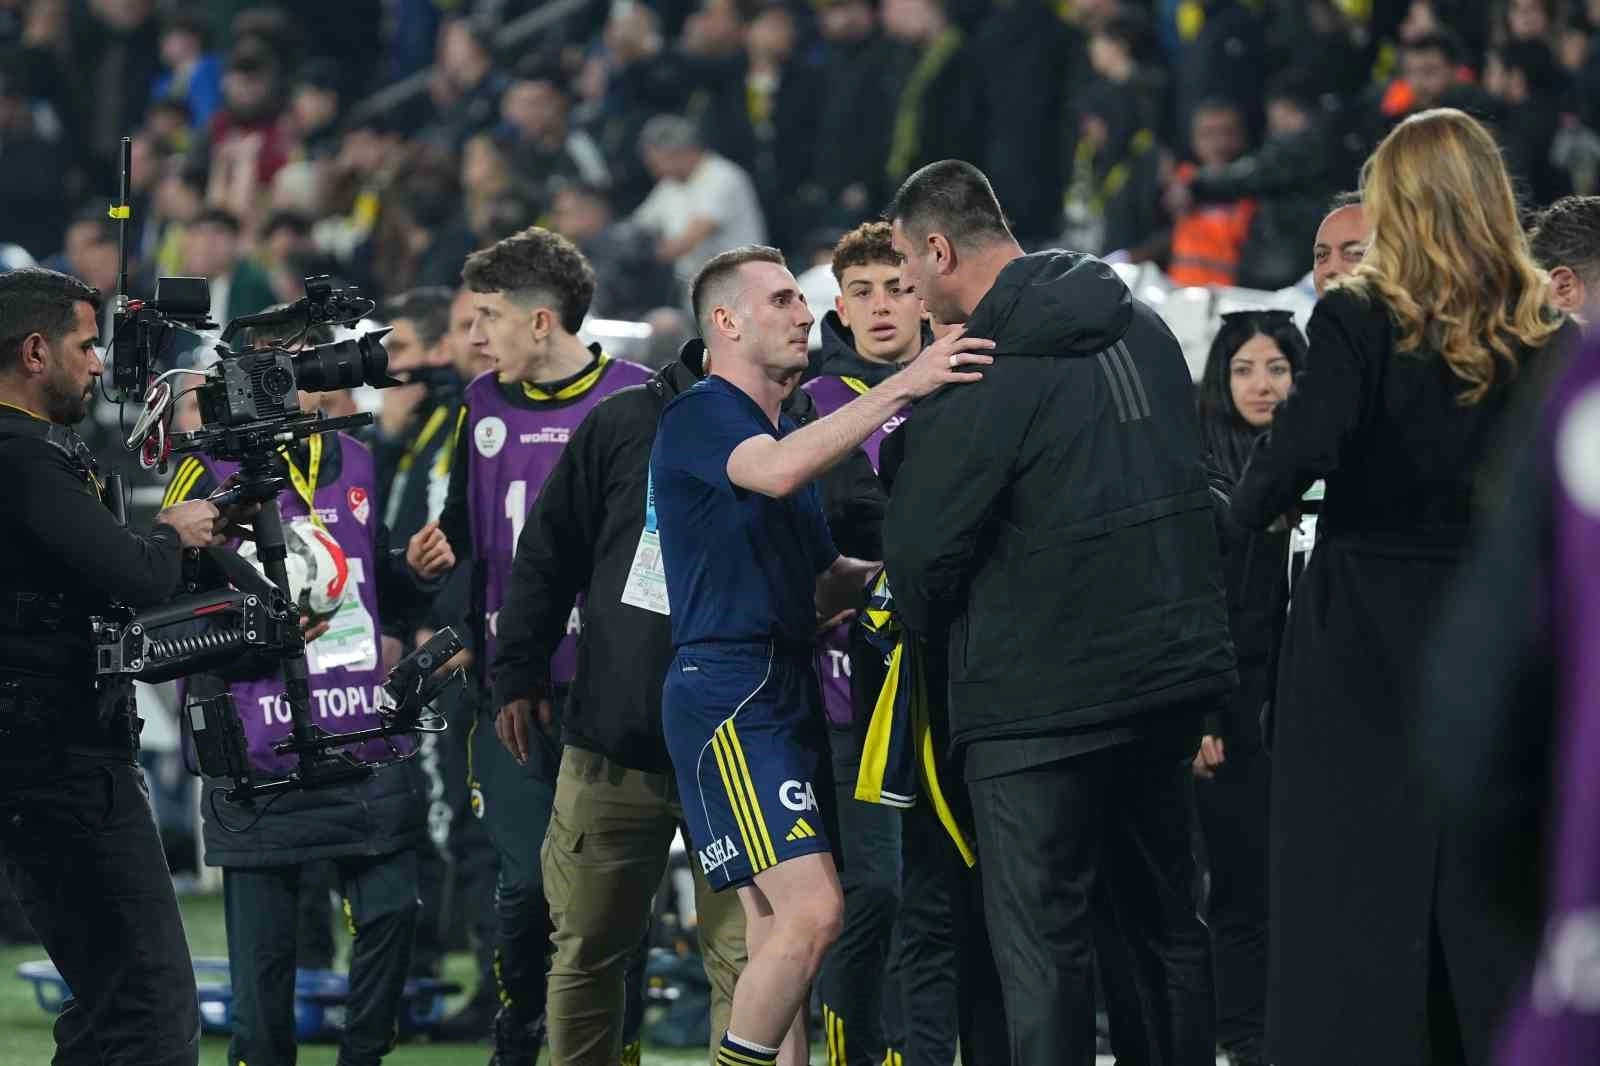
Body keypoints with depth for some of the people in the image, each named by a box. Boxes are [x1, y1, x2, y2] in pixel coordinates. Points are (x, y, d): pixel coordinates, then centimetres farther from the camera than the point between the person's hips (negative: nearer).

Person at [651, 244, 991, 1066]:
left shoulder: (781, 428, 20)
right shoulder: (699, 417, -8)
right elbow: (775, 473, -30)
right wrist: (900, 387, -32)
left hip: (787, 692, 9)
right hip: (728, 695, -9)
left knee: (780, 934, 7)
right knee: (811, 912, -18)